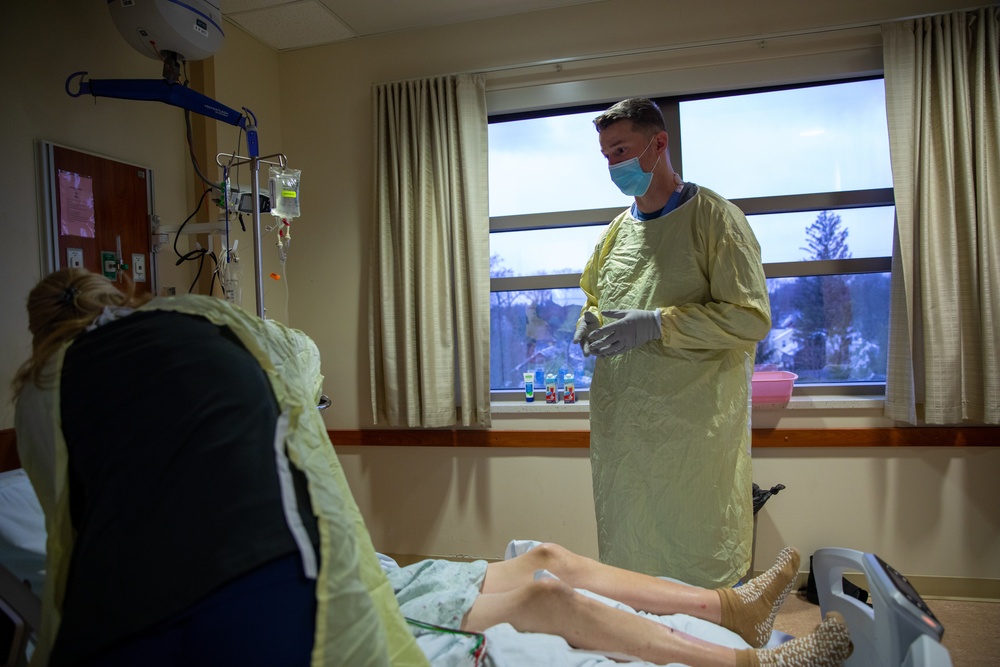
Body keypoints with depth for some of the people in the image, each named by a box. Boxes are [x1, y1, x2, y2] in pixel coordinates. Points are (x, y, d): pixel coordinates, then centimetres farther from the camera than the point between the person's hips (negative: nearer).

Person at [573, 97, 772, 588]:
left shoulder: (713, 218, -4)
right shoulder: (617, 230, 15)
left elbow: (752, 318, -11)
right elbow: (595, 300, 28)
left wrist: (657, 323, -19)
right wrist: (589, 322, 4)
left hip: (693, 430, -6)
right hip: (621, 428, 6)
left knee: (700, 559, 4)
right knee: (625, 549, 15)